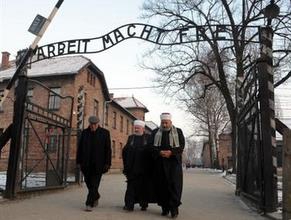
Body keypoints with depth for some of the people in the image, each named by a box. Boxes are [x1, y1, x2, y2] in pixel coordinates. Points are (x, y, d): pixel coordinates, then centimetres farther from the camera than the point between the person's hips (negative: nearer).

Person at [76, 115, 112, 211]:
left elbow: (108, 149, -2)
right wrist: (79, 161, 4)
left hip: (98, 163, -3)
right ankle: (96, 197, 38)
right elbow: (79, 148, 8)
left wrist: (107, 163, -6)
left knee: (94, 184, -5)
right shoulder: (84, 132, 6)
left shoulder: (105, 133, -2)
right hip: (86, 163, 4)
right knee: (88, 182, 14)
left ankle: (89, 204, 1)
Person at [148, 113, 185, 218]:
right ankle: (165, 207, 9)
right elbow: (151, 146, 3)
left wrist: (171, 152, -16)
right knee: (161, 185, 1)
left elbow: (181, 146, 1)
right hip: (160, 162, 2)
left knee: (174, 184, -9)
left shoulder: (178, 132, 11)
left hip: (174, 162, -1)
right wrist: (160, 152, -15)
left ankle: (174, 207, -4)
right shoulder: (155, 132, 14)